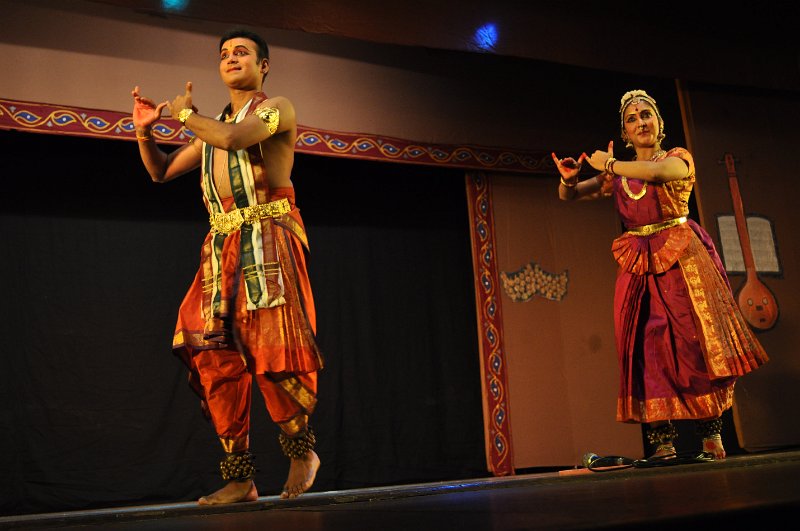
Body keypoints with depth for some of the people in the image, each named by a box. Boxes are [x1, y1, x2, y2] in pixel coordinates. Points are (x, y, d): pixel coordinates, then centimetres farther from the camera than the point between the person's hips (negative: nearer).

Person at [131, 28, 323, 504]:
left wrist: (186, 114, 4)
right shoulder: (211, 127, 25)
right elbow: (162, 172, 30)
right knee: (214, 358, -3)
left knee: (273, 350, -12)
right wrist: (145, 131, 13)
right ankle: (240, 477, 4)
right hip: (221, 249, 6)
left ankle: (302, 451, 11)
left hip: (268, 243, -6)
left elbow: (234, 138, -14)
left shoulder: (278, 108, 6)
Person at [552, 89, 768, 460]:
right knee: (649, 346, -6)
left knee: (694, 341, -7)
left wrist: (609, 164, -9)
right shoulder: (617, 176, 16)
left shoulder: (678, 158, 6)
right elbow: (568, 196, 15)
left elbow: (658, 171, -18)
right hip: (640, 267, 3)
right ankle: (662, 442, -7)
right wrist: (569, 178, -7)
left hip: (682, 261, -2)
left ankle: (711, 435, 1)